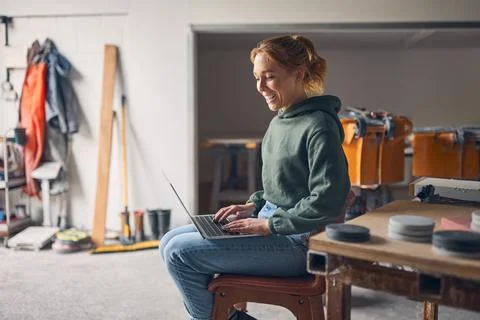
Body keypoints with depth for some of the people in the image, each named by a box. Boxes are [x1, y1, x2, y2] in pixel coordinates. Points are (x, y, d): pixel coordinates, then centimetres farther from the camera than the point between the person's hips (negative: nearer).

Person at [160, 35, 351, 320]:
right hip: (272, 222, 9)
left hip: (297, 240, -9)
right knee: (171, 241, 6)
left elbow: (327, 202, -21)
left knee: (179, 253, -13)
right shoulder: (281, 121, 11)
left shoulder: (319, 126, -18)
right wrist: (253, 206, 6)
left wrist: (268, 225, -17)